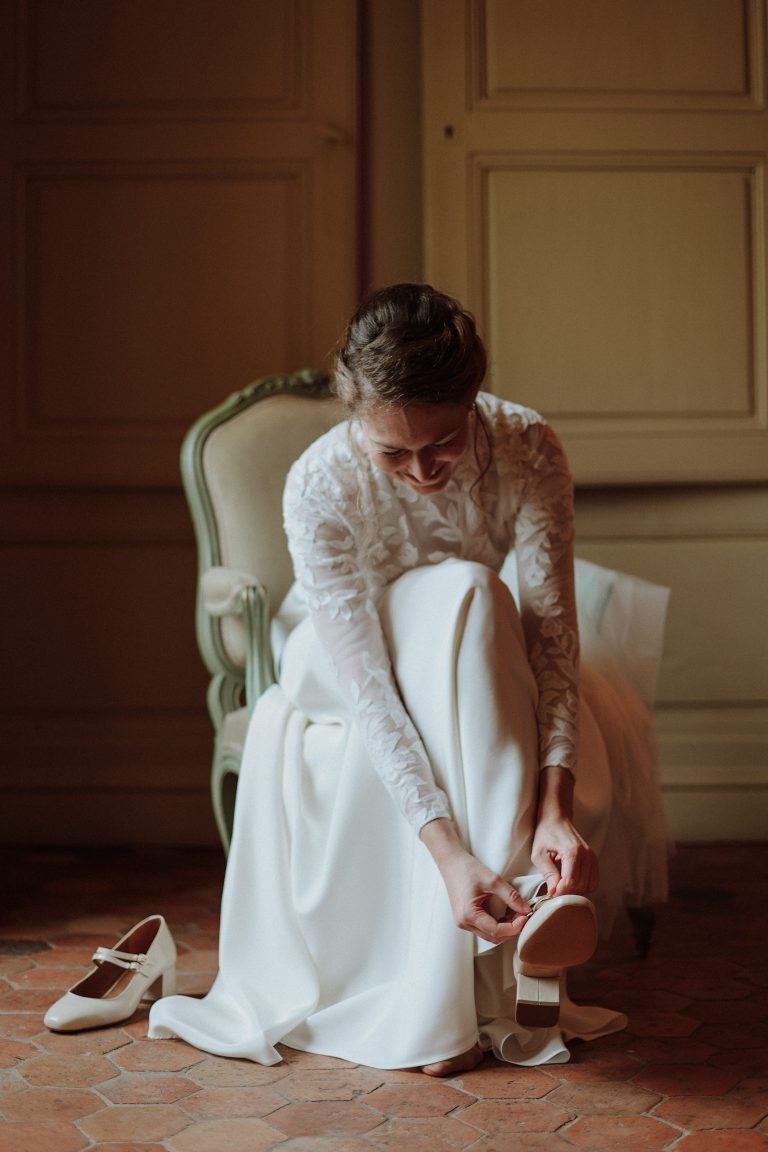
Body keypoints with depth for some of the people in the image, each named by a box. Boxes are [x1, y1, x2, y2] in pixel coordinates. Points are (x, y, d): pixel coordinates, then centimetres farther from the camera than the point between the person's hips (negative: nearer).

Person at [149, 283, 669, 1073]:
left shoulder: (526, 450, -24)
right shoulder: (319, 487, -29)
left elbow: (552, 633, -29)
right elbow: (368, 690, -34)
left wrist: (555, 810, -43)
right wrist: (448, 851, -45)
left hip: (490, 682, 2)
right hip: (350, 676, -2)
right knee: (461, 594, -34)